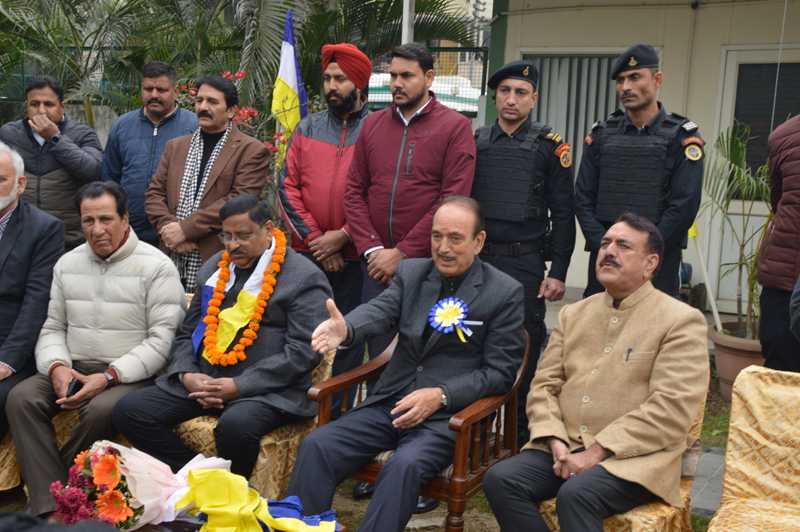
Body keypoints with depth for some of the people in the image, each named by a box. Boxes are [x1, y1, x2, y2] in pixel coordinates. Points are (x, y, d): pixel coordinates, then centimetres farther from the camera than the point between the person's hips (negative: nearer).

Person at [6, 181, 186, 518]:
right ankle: (48, 506, -23)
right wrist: (57, 367, -8)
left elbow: (162, 339, -10)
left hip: (129, 374, -5)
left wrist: (108, 377, -19)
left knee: (101, 410, -34)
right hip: (73, 369, 5)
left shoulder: (156, 267, -4)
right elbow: (53, 328, 15)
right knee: (21, 398, -21)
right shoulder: (67, 264, 14)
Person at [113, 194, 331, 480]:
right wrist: (187, 375, -1)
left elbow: (303, 351, -11)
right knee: (129, 411, -11)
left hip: (264, 390, -6)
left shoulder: (305, 278, -2)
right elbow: (187, 332, 22)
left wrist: (239, 386, -17)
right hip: (199, 382, 6)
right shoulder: (213, 269, 19)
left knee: (235, 425, -37)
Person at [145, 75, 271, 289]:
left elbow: (240, 200, -11)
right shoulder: (175, 146, 19)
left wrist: (185, 229, -14)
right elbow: (154, 194, 14)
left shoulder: (251, 151, 0)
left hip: (218, 263, -4)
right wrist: (168, 227, -8)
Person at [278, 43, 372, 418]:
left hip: (354, 256, -3)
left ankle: (337, 417, 19)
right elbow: (288, 187, 4)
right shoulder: (306, 129, 9)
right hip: (306, 254, 3)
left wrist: (343, 236, -12)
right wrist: (314, 238, -6)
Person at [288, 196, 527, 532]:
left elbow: (500, 372, -4)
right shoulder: (410, 273, 11)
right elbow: (380, 311, -7)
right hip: (389, 403, 5)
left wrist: (440, 396, -18)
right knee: (316, 445, -15)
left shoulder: (505, 293, -2)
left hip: (446, 415, -4)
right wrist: (345, 329, -32)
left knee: (404, 466, -32)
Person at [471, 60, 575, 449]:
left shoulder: (550, 145, 1)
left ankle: (522, 436, 15)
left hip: (525, 264, -3)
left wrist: (558, 272, -7)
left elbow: (562, 213, -1)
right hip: (476, 259, 3)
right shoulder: (474, 141, 10)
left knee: (525, 351, 2)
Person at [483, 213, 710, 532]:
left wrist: (596, 453, -15)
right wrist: (556, 442, -6)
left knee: (576, 494, -34)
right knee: (499, 479, -20)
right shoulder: (573, 315, 18)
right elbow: (543, 386, 14)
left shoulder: (682, 321, 0)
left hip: (633, 458, -5)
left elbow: (671, 410, -11)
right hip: (565, 449, 5)